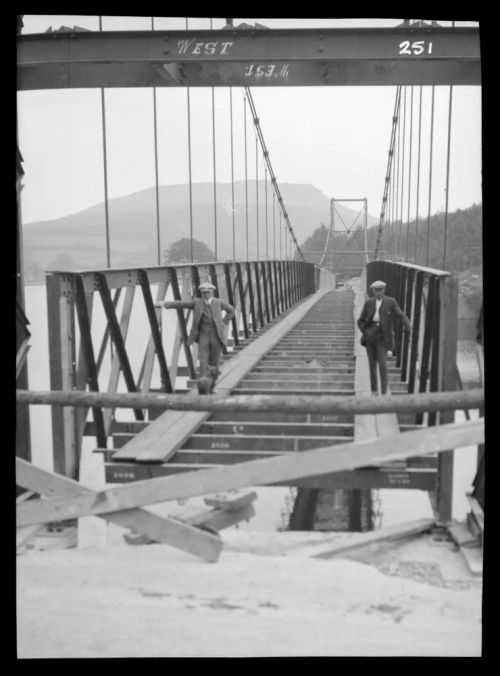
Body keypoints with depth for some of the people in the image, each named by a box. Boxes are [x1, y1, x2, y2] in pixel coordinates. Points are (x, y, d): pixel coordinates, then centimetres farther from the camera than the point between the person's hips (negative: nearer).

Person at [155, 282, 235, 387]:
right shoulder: (197, 303, 4)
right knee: (203, 361, -16)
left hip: (217, 335, 0)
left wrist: (224, 323, 10)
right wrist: (164, 304, -12)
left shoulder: (219, 302, 6)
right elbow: (179, 303, -2)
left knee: (214, 364, 3)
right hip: (203, 335, 0)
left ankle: (211, 387, 18)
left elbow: (231, 310, 21)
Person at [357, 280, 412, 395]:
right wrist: (365, 332, -2)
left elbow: (401, 315, -9)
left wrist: (409, 327, -26)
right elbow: (360, 321, 12)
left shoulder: (391, 302, 0)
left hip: (382, 336, -3)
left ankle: (384, 391, -6)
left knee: (382, 363, -12)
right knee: (372, 364, 5)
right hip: (370, 336, 3)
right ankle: (374, 390, 15)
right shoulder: (369, 303, 7)